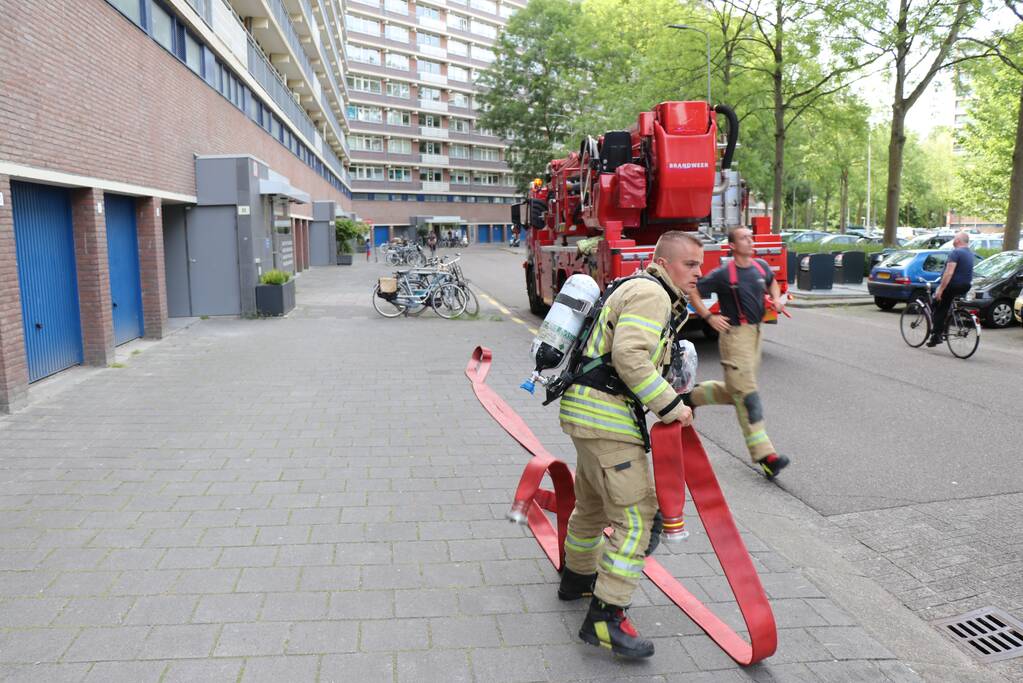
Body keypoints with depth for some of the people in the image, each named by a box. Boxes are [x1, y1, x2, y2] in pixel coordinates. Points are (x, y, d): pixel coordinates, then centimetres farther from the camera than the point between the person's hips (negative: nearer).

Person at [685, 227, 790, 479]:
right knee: (746, 395, -9)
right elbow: (693, 292, -6)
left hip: (755, 333, 8)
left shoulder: (761, 266, 8)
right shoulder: (723, 274, -11)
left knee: (735, 391, 17)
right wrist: (708, 317, -12)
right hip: (735, 334, -8)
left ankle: (693, 396, 39)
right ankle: (764, 455, -9)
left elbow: (771, 281, 29)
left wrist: (776, 299, 10)